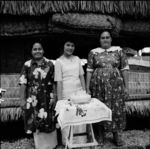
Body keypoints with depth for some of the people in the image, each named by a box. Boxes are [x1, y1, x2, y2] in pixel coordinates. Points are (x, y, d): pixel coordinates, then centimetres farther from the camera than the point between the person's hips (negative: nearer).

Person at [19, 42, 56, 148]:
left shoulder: (50, 64, 1)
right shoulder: (27, 65, 0)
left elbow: (54, 82, 2)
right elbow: (23, 83, -1)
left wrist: (53, 97, -3)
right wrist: (23, 100, -5)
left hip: (46, 98, 0)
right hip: (32, 99, 0)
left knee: (47, 122, 7)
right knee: (34, 123, 7)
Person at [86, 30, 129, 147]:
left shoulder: (118, 50, 5)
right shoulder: (93, 52, 5)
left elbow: (124, 69, 4)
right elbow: (89, 70, 3)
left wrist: (126, 86, -1)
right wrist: (87, 88, -1)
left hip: (116, 86, 0)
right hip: (98, 86, 0)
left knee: (117, 109, 5)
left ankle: (117, 135, 23)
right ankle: (100, 135, 23)